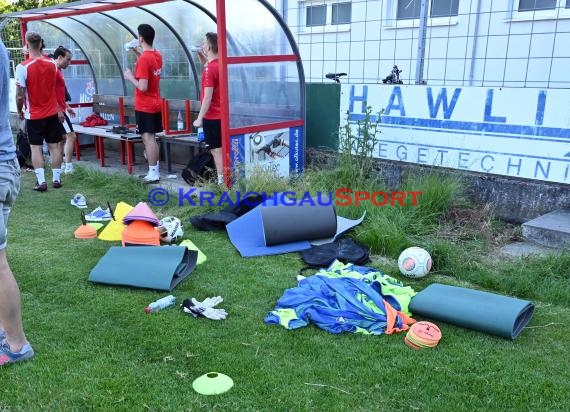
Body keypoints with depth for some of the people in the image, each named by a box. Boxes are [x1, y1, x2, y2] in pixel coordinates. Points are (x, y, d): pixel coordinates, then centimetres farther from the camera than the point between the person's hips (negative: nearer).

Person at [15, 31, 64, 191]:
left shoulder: (22, 67, -16)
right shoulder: (52, 64, -3)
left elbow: (20, 96, -15)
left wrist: (19, 110, 2)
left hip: (34, 115, -3)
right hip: (52, 113, 3)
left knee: (36, 147, 3)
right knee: (54, 145, 9)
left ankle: (41, 181, -1)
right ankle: (57, 179, 14)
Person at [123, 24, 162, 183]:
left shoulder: (143, 59, -19)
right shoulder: (157, 55, 6)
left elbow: (143, 87, -23)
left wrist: (130, 77, -7)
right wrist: (137, 52, 19)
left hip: (144, 106, -8)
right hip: (156, 104, 8)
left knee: (148, 138, -5)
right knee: (152, 138, 15)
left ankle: (153, 174, -3)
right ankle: (155, 169, 21)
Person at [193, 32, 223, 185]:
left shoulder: (210, 69, -18)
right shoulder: (220, 64, 7)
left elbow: (208, 97, -21)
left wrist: (200, 118, -17)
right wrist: (200, 54, 16)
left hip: (212, 117, -9)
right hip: (221, 115, 9)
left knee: (216, 150, -3)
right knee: (221, 149, 14)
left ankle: (221, 182, 0)